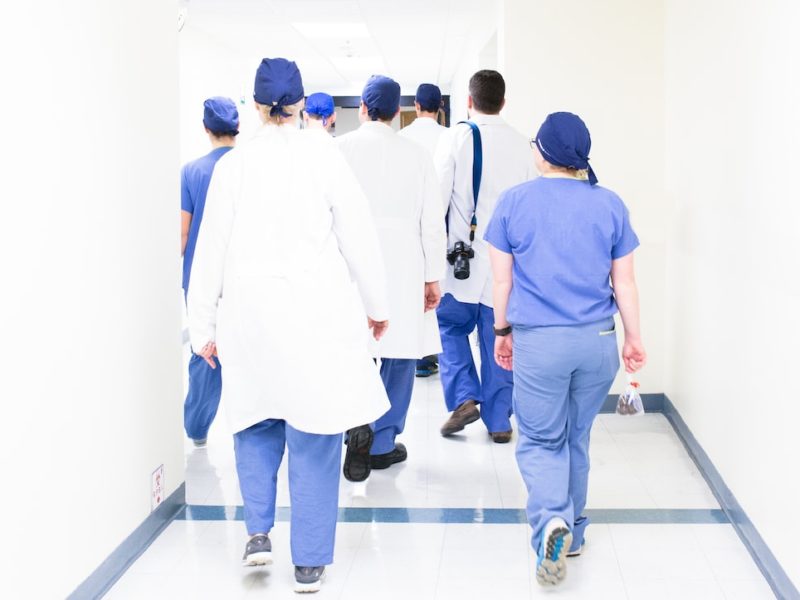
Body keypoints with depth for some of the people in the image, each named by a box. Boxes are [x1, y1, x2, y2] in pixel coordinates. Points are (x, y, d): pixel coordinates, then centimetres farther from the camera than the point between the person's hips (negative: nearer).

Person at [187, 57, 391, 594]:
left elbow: (212, 249, 2)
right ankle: (310, 562, 12)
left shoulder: (233, 164, -1)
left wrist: (205, 325, 10)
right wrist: (377, 304, 11)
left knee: (257, 422, 21)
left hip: (250, 312, 2)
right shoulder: (323, 156, -5)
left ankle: (258, 531, 11)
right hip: (318, 312, -1)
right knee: (314, 436, 6)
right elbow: (358, 235, -2)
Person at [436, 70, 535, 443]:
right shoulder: (521, 144, 3)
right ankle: (499, 420, 14)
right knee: (498, 339, 9)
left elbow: (438, 197, -7)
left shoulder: (456, 138, -7)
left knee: (452, 327, 16)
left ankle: (464, 398, 1)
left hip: (463, 255, -2)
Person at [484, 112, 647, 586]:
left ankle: (552, 522, -18)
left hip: (538, 341, -2)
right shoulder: (610, 204, 2)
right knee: (578, 438, 18)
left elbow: (502, 279, 1)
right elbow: (625, 282, 4)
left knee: (541, 441, 7)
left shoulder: (515, 202, -2)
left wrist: (503, 332, 13)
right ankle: (573, 533, 29)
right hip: (598, 340, 3)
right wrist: (634, 338, 13)